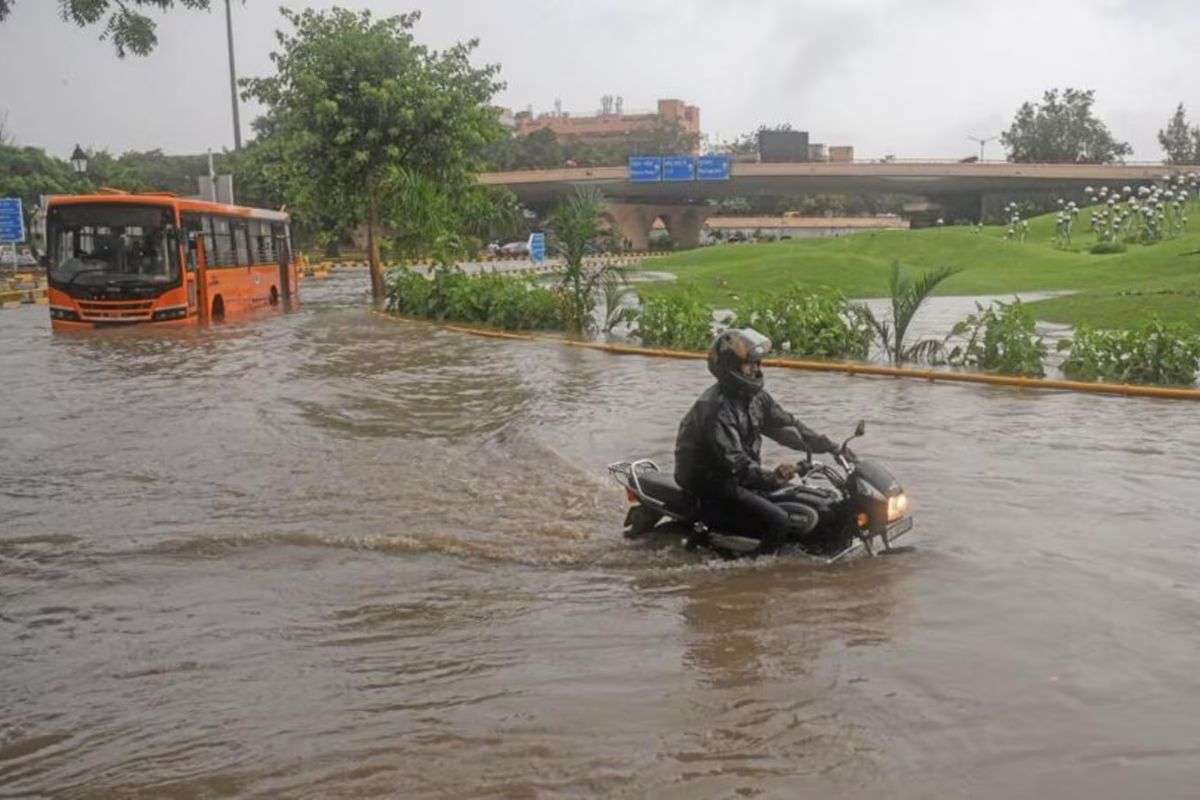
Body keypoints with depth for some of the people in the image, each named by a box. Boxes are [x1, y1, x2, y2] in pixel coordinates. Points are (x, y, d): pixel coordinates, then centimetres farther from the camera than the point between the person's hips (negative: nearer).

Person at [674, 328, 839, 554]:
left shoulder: (755, 397, 6)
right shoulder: (715, 407, -24)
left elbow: (785, 425, 13)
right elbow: (733, 461, -30)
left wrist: (831, 446, 7)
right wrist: (772, 477, -41)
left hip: (742, 477, 10)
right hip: (711, 485, -10)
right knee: (779, 522, -22)